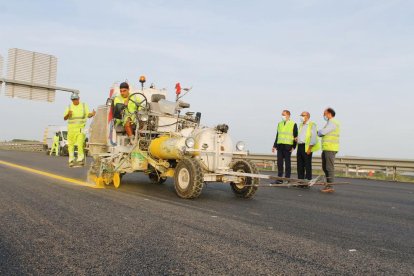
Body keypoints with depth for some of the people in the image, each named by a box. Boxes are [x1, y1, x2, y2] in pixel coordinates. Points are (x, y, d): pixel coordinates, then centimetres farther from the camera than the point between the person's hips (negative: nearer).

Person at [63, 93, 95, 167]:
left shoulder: (84, 105, 8)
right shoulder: (69, 107, 11)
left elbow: (88, 115, 2)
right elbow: (65, 118, 8)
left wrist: (92, 114, -20)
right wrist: (68, 114, -13)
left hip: (80, 128, -2)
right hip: (71, 128, 2)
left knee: (80, 144, -15)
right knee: (71, 145, 5)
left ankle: (80, 159, -10)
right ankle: (71, 160, 13)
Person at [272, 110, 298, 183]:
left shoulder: (293, 124, 0)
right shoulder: (279, 124, 15)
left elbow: (295, 136, -2)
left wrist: (293, 147, -10)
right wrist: (274, 146, 15)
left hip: (288, 146, -5)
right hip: (280, 146, 5)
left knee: (287, 162, 0)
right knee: (279, 162, 4)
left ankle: (287, 179, 7)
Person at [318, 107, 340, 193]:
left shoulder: (333, 123, -10)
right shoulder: (330, 123, 22)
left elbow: (323, 132, -18)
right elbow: (324, 133, 18)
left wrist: (319, 132, 3)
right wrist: (320, 133, -1)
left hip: (330, 149, -10)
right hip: (326, 148, 10)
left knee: (330, 167, -7)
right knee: (325, 167, 14)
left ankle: (330, 187, -4)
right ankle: (328, 184, 21)